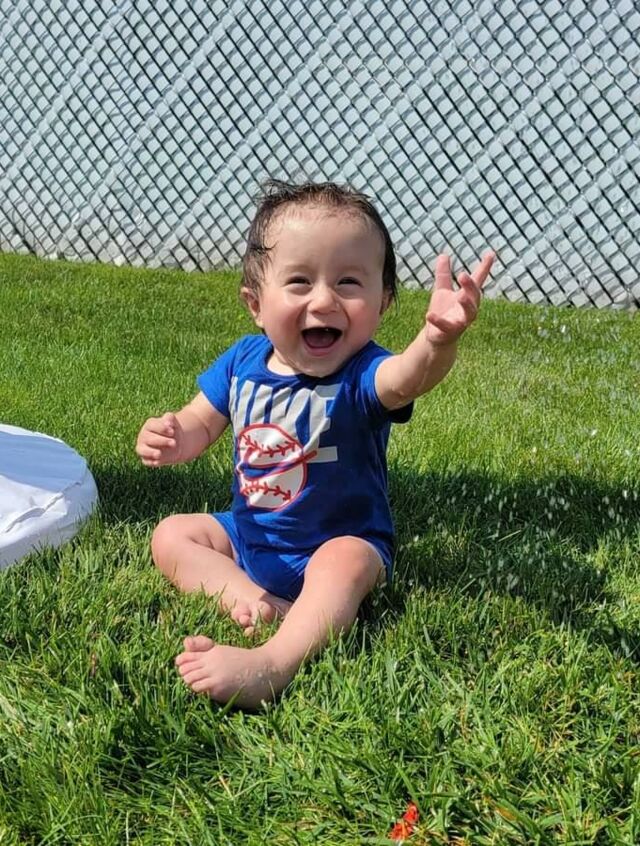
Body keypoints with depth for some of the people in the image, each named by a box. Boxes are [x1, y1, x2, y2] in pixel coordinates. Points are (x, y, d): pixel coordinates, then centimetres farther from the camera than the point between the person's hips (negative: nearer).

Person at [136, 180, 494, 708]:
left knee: (343, 563, -34)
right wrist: (172, 438, -21)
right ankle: (255, 602, -21)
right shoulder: (243, 362, -8)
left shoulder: (361, 373, -24)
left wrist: (438, 339, -73)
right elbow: (201, 425, 5)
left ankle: (276, 661, -49)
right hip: (248, 533, 7)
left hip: (343, 540, -6)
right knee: (171, 536, 0)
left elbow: (407, 379, -49)